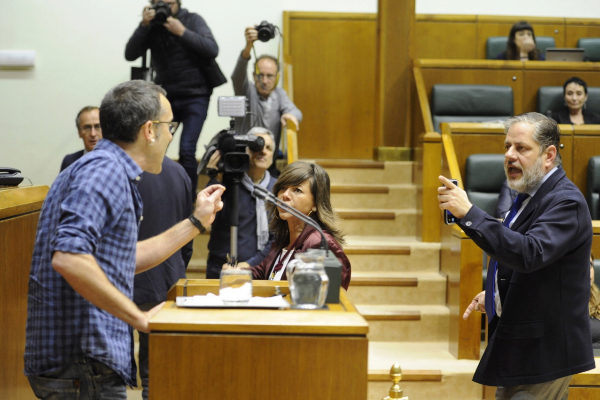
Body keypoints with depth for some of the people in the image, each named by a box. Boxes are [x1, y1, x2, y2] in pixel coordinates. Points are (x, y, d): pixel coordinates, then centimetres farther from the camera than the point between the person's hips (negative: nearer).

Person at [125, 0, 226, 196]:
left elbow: (212, 50, -15)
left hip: (195, 96, -3)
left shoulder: (193, 20, -3)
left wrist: (182, 32, -20)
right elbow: (130, 54, -7)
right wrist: (144, 26, -18)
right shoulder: (152, 26, 3)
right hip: (166, 96, 3)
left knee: (186, 150, -15)